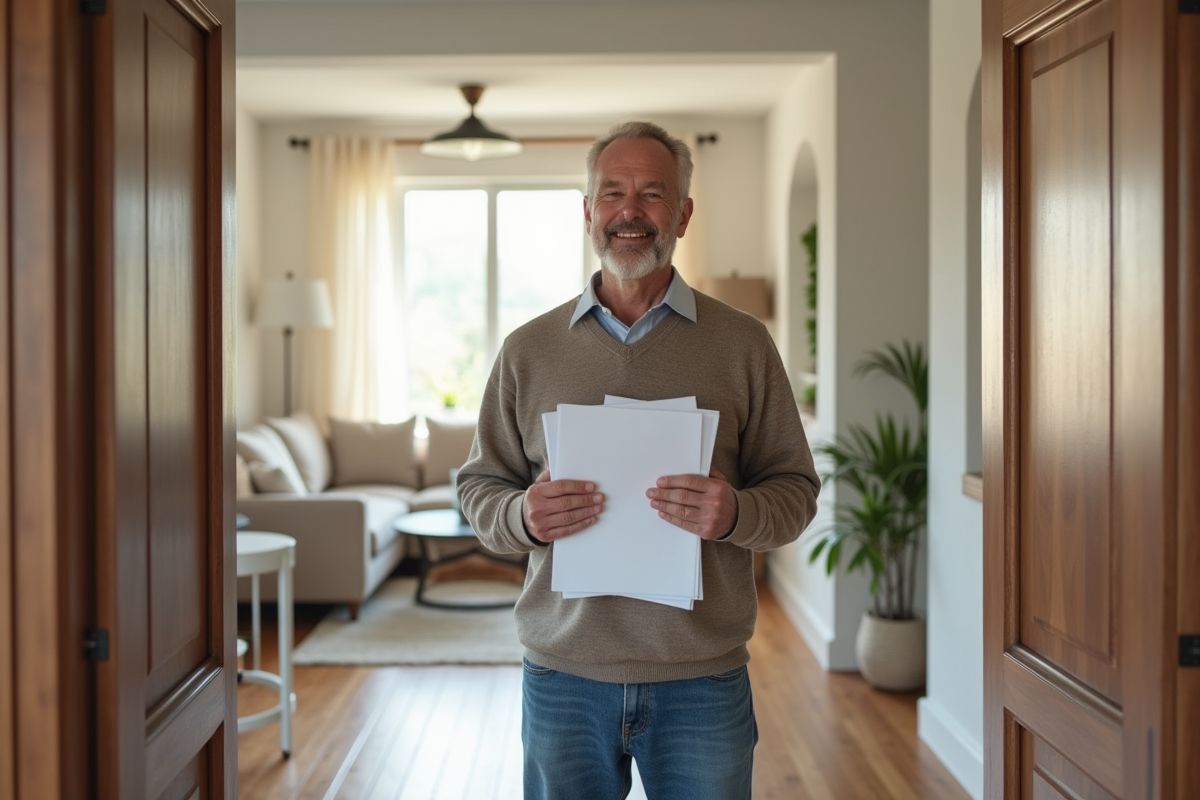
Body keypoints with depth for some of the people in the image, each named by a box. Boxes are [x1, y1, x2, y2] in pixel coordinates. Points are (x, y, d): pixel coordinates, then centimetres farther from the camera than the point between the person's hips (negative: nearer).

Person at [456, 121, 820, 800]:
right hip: (563, 673, 1)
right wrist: (522, 516, -14)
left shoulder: (743, 344, 2)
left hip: (703, 675, -1)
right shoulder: (529, 350, 6)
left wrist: (737, 514, -19)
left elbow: (796, 489, 2)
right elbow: (479, 486, 8)